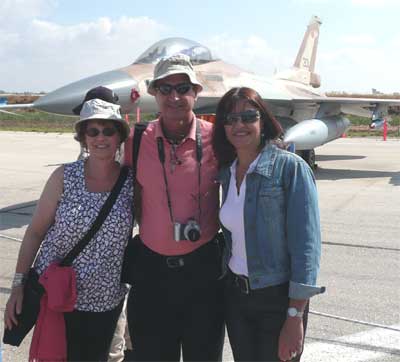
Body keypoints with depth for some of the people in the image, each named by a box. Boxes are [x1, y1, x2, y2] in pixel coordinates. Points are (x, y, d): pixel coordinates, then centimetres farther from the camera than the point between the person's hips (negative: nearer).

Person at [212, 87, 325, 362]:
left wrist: (295, 317, -19)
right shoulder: (226, 172, 4)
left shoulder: (290, 167, -14)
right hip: (235, 294, 5)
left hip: (278, 298, -5)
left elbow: (306, 244, -17)